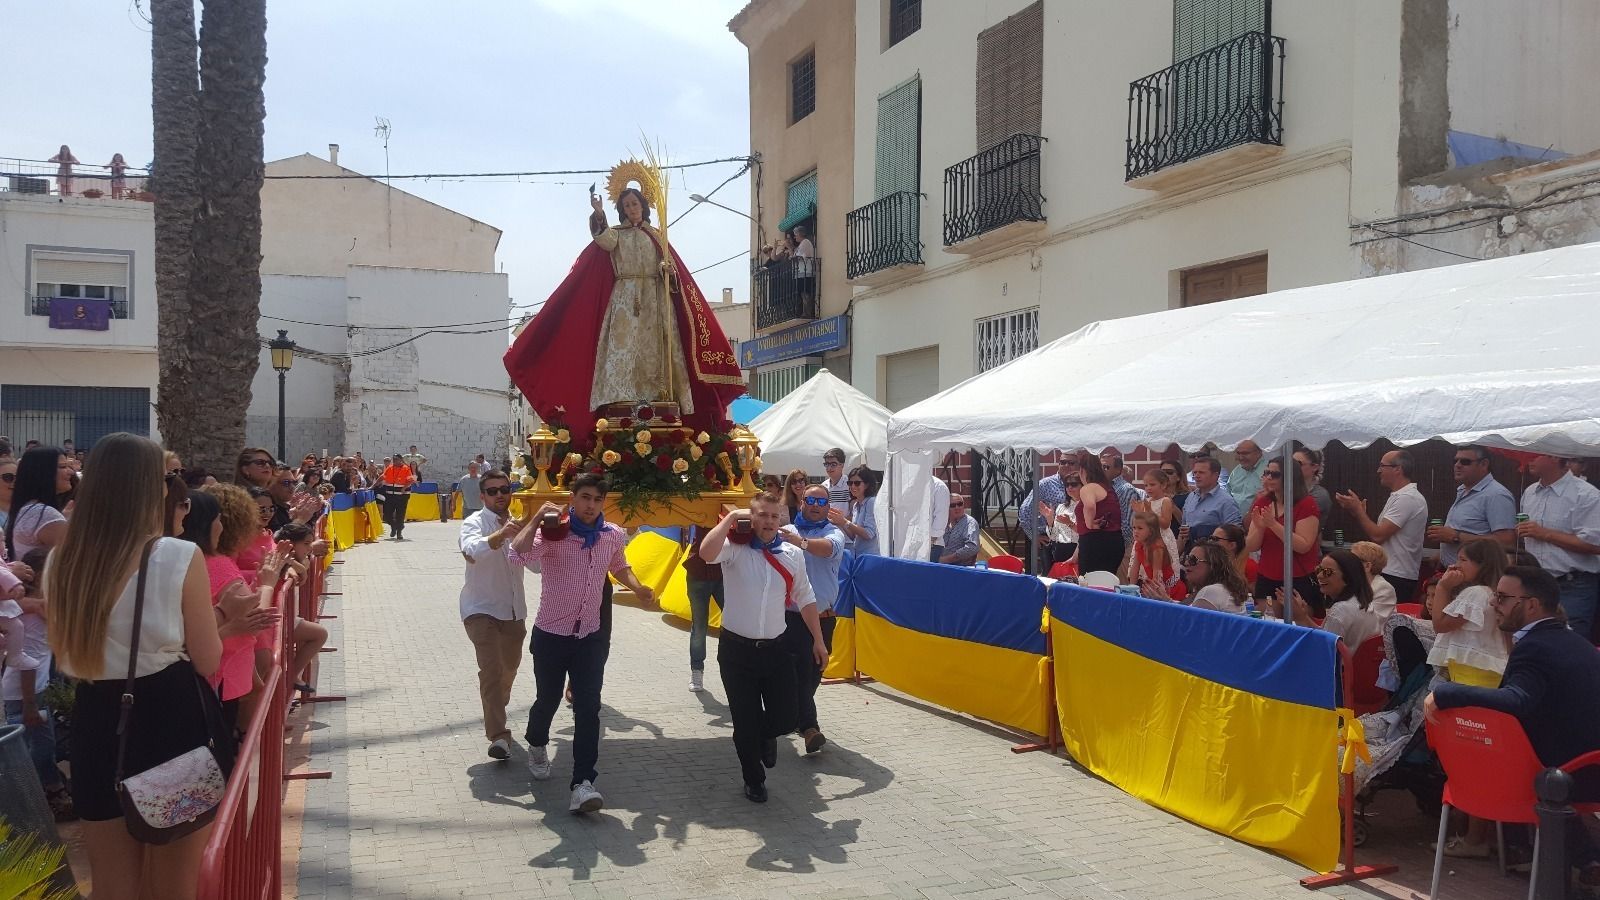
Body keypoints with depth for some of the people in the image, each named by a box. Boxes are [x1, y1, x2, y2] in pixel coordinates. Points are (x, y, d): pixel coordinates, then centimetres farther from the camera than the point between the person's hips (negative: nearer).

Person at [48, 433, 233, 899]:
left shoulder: (62, 562, 0)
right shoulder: (180, 558, -16)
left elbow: (66, 657, 13)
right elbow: (208, 662, -10)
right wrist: (224, 620, 7)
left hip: (97, 723, 4)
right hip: (173, 723, -4)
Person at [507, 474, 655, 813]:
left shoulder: (613, 536, 0)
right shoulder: (553, 532, -15)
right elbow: (519, 554, -33)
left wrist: (637, 588, 4)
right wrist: (538, 518, -32)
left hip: (591, 637, 2)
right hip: (550, 635, -2)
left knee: (588, 708, -7)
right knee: (548, 700, 15)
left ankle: (583, 784, -7)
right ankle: (537, 746, 47)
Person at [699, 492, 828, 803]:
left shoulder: (792, 554, 4)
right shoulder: (736, 548, -9)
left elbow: (805, 599, 13)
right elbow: (707, 553, -32)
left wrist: (818, 640, 14)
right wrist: (731, 518, -21)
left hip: (775, 648, 3)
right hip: (737, 648, -3)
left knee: (786, 717, 2)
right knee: (744, 720, 7)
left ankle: (766, 736, 40)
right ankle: (754, 780, 30)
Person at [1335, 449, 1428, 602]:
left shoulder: (1407, 498, -16)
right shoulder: (1398, 496, 18)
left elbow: (1377, 536, -20)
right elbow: (1379, 533, 15)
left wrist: (1357, 509, -9)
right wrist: (1357, 514, 4)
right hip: (1390, 574, 10)